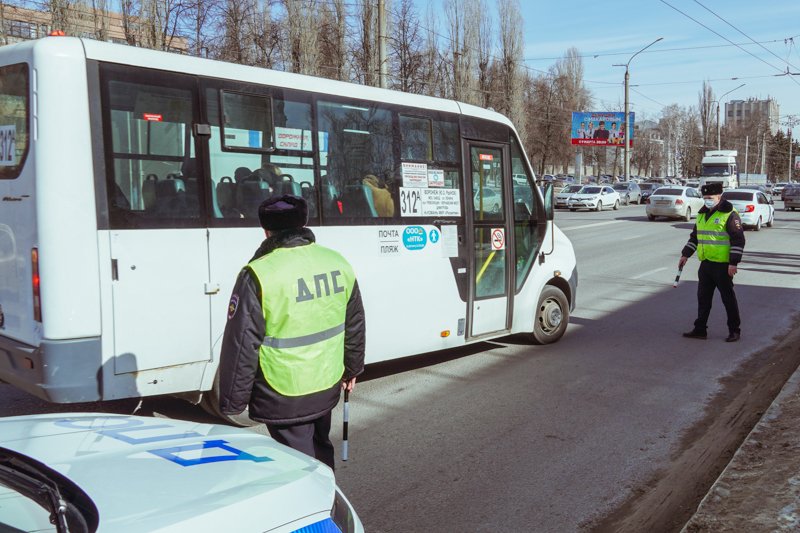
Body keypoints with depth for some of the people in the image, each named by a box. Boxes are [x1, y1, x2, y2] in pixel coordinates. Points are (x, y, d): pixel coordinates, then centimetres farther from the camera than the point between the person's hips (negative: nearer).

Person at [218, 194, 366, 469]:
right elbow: (355, 325, 11)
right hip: (327, 387, 6)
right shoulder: (339, 263, 0)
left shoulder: (258, 275, -19)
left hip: (284, 397, -6)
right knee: (320, 450, 27)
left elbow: (241, 346, -16)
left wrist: (232, 402, -6)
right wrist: (352, 369, 25)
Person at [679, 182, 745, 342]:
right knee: (703, 297, 11)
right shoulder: (702, 214, 13)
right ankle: (700, 329, 18)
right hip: (705, 264, 7)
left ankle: (734, 330, 14)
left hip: (723, 266, -7)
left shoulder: (729, 215, -12)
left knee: (728, 298, 2)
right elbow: (694, 237, 22)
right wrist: (685, 255, 15)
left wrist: (733, 263, -18)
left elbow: (738, 240, -14)